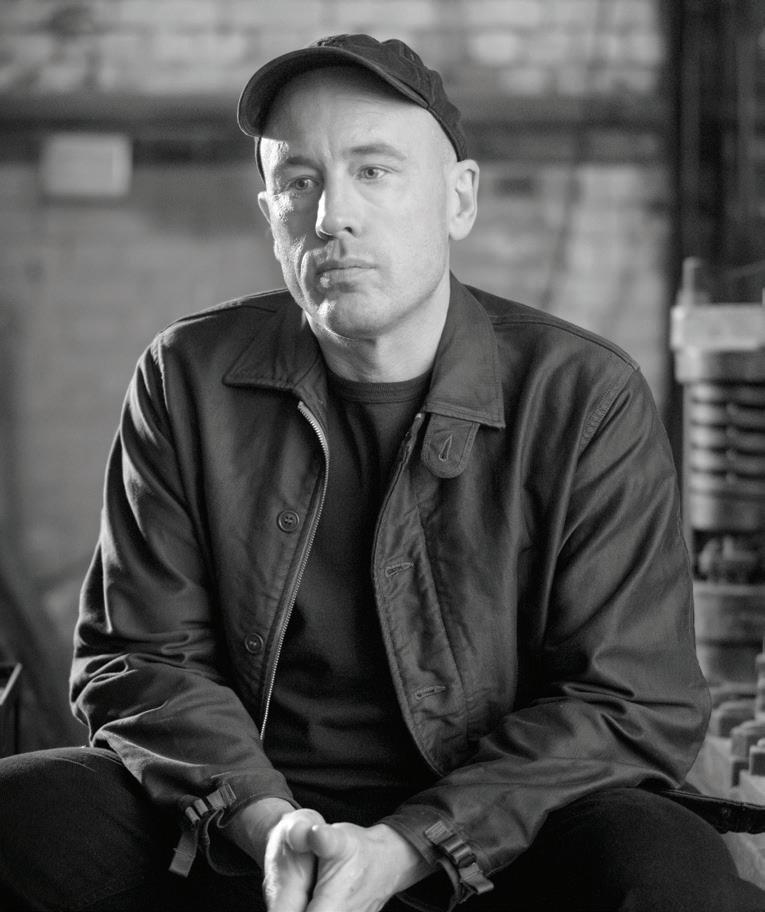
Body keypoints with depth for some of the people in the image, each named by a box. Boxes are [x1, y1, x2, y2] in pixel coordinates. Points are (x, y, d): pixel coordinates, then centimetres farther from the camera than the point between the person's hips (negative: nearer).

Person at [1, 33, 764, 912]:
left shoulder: (585, 396, -4)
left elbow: (632, 706, -6)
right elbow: (137, 656, 3)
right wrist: (262, 819, -16)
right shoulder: (187, 379, 3)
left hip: (492, 835, -1)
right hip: (236, 830, 2)